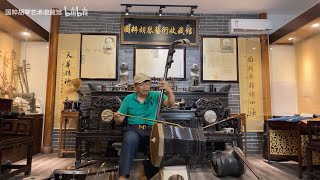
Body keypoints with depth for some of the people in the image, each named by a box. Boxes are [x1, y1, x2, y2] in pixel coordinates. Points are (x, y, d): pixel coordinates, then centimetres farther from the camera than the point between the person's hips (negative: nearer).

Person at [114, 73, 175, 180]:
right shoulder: (128, 98, 12)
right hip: (133, 129, 0)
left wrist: (169, 91, -26)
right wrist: (117, 117, -12)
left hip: (151, 130, 0)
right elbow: (120, 120, 14)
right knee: (130, 140, -36)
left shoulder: (156, 96, 9)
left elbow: (171, 104, -6)